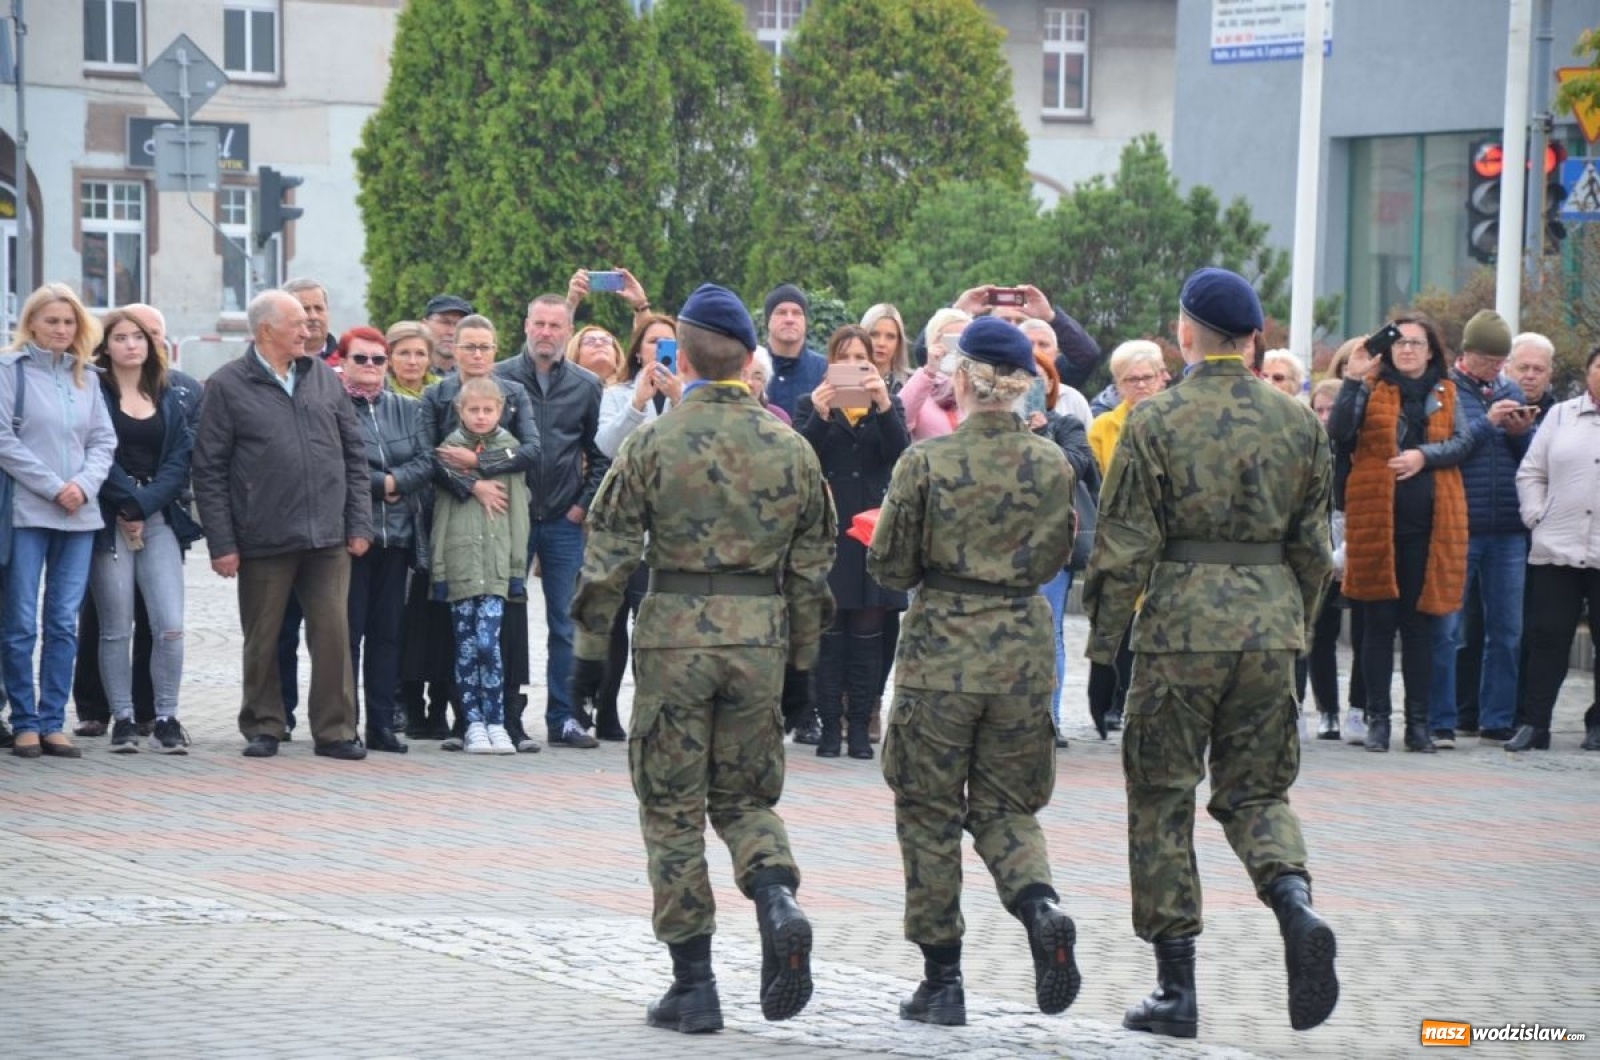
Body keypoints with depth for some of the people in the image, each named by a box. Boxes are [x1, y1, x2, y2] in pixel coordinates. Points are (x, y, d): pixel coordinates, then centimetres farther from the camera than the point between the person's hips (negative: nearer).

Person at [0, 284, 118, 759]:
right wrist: (53, 487, -12)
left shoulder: (86, 377, 14)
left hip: (78, 515, 5)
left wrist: (84, 485, -7)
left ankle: (52, 723, 8)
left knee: (64, 624, 4)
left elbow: (103, 441, 12)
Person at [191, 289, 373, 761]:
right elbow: (209, 470, -2)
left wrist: (359, 523, 5)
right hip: (264, 541, -3)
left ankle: (334, 730, 7)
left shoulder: (324, 377, 10)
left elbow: (354, 452, 12)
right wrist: (221, 543, -7)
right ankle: (263, 727, 19)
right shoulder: (227, 386, -2)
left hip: (328, 539, 3)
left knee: (333, 633, -1)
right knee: (262, 640, 7)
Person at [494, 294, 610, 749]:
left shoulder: (587, 386, 5)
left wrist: (585, 504, 2)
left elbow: (601, 454, 10)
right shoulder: (499, 378, -1)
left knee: (566, 624, 3)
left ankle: (563, 718, 8)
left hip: (565, 522, 2)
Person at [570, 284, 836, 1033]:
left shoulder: (653, 443, -5)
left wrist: (590, 649, 4)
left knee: (673, 808, 6)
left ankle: (693, 985, 5)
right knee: (746, 795, 18)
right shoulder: (790, 448, 4)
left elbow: (609, 555, -4)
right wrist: (800, 663, 16)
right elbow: (811, 567, 8)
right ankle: (777, 901, -12)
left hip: (674, 634, -3)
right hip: (761, 636, 3)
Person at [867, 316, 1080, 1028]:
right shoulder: (1051, 464, -1)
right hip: (1023, 648, 3)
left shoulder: (926, 461, -11)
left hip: (940, 650, -3)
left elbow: (891, 567, -5)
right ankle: (1040, 905, -15)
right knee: (1004, 806, 15)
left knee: (930, 815, 8)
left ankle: (942, 980, 9)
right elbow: (1056, 557, 11)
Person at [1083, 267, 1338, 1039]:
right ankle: (1296, 907, -14)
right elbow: (1313, 545, 10)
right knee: (1256, 788, 15)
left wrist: (1102, 636, 3)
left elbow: (1125, 546, -7)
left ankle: (1176, 989, 7)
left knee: (1163, 800, 7)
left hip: (1180, 623, -3)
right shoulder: (1298, 423, 5)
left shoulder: (1156, 422, -7)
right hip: (1272, 621, 4)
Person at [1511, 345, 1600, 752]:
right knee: (1547, 638, 1)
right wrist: (1537, 516, 1)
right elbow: (1531, 472, 13)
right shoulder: (1561, 417, 12)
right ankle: (1534, 722, 4)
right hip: (1556, 551, 1)